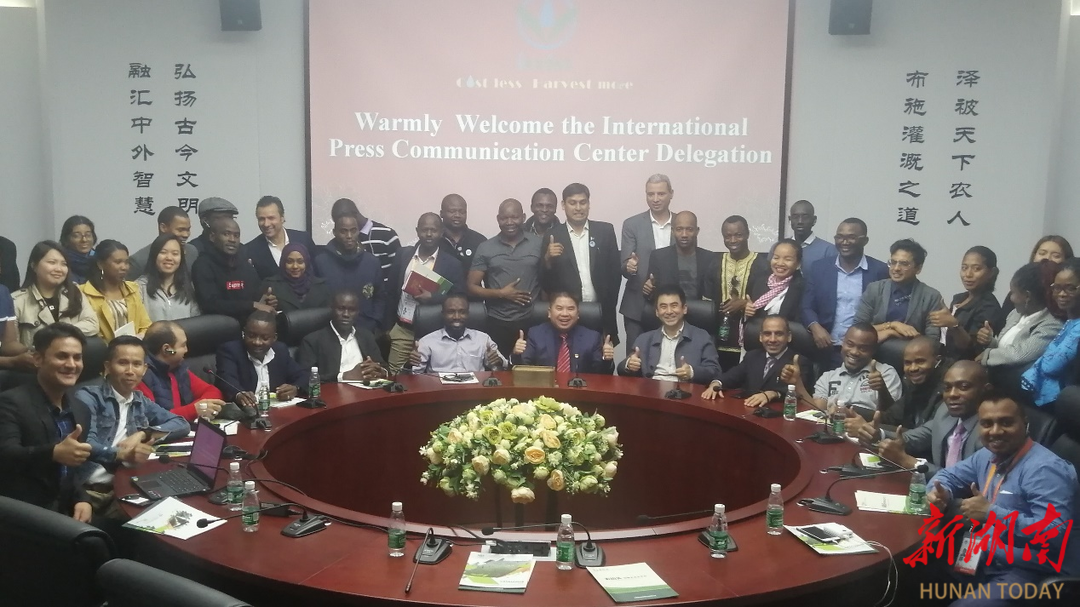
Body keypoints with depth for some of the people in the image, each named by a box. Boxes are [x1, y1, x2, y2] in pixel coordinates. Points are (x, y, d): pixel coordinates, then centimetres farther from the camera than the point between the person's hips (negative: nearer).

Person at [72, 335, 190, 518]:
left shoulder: (141, 402, 19)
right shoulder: (87, 397, 0)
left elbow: (182, 425, 14)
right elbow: (84, 444, -15)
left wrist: (143, 434, -3)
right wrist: (120, 454, -33)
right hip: (87, 489, -5)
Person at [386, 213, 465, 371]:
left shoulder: (452, 263, -4)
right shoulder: (403, 254, 5)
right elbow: (392, 291, 8)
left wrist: (434, 297, -20)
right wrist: (388, 326, 7)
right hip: (401, 329, 3)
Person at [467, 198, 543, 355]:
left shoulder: (537, 244, 4)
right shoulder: (485, 248, 3)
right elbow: (471, 287, 2)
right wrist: (501, 293, -9)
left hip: (531, 321, 0)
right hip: (497, 323, 0)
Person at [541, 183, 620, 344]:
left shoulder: (605, 231, 4)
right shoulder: (553, 235, 2)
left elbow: (615, 271, 6)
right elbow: (545, 281, 1)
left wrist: (609, 306, 1)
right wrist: (548, 258, -16)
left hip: (600, 312, 1)